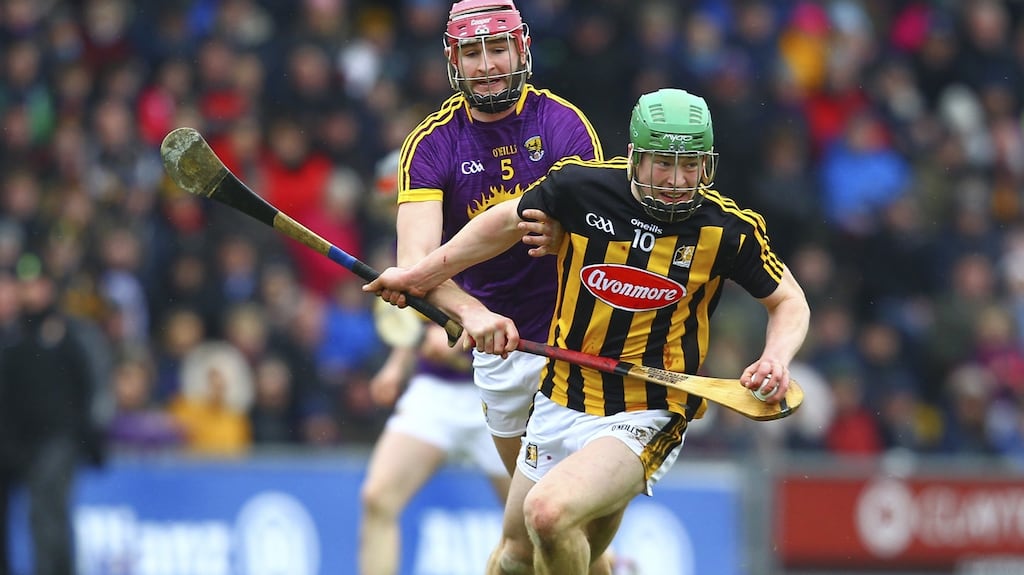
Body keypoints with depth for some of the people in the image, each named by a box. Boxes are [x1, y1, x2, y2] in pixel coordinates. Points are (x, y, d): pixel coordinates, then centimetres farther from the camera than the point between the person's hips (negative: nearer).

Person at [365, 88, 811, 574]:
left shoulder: (728, 229, -13)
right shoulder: (580, 186, -9)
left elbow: (789, 301, 4)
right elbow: (508, 222, 11)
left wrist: (776, 358, -18)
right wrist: (418, 277, 19)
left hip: (646, 419, -4)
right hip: (560, 403, 4)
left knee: (548, 514, -29)